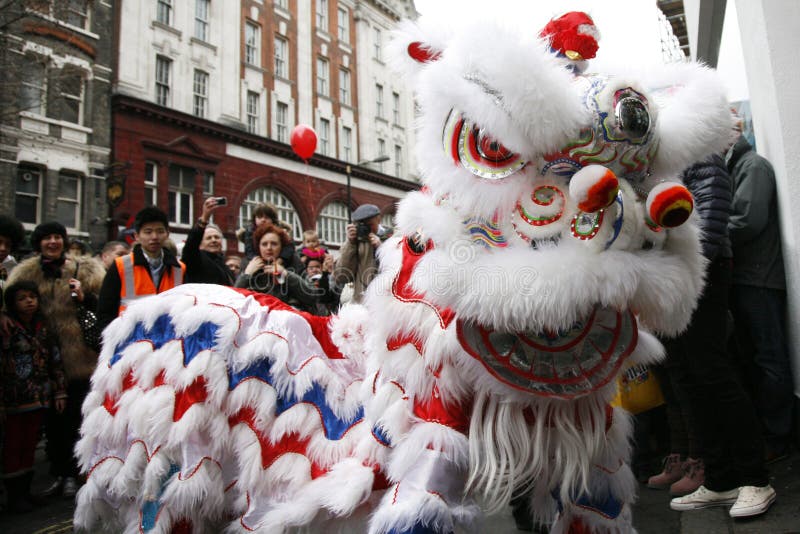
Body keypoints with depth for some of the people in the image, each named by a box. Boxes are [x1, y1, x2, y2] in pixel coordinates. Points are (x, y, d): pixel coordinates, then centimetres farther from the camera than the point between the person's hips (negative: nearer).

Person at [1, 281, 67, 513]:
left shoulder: (43, 328, 8)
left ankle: (25, 492, 22)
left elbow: (56, 361, 11)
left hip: (39, 398, 4)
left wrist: (60, 392, 7)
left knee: (30, 445, 12)